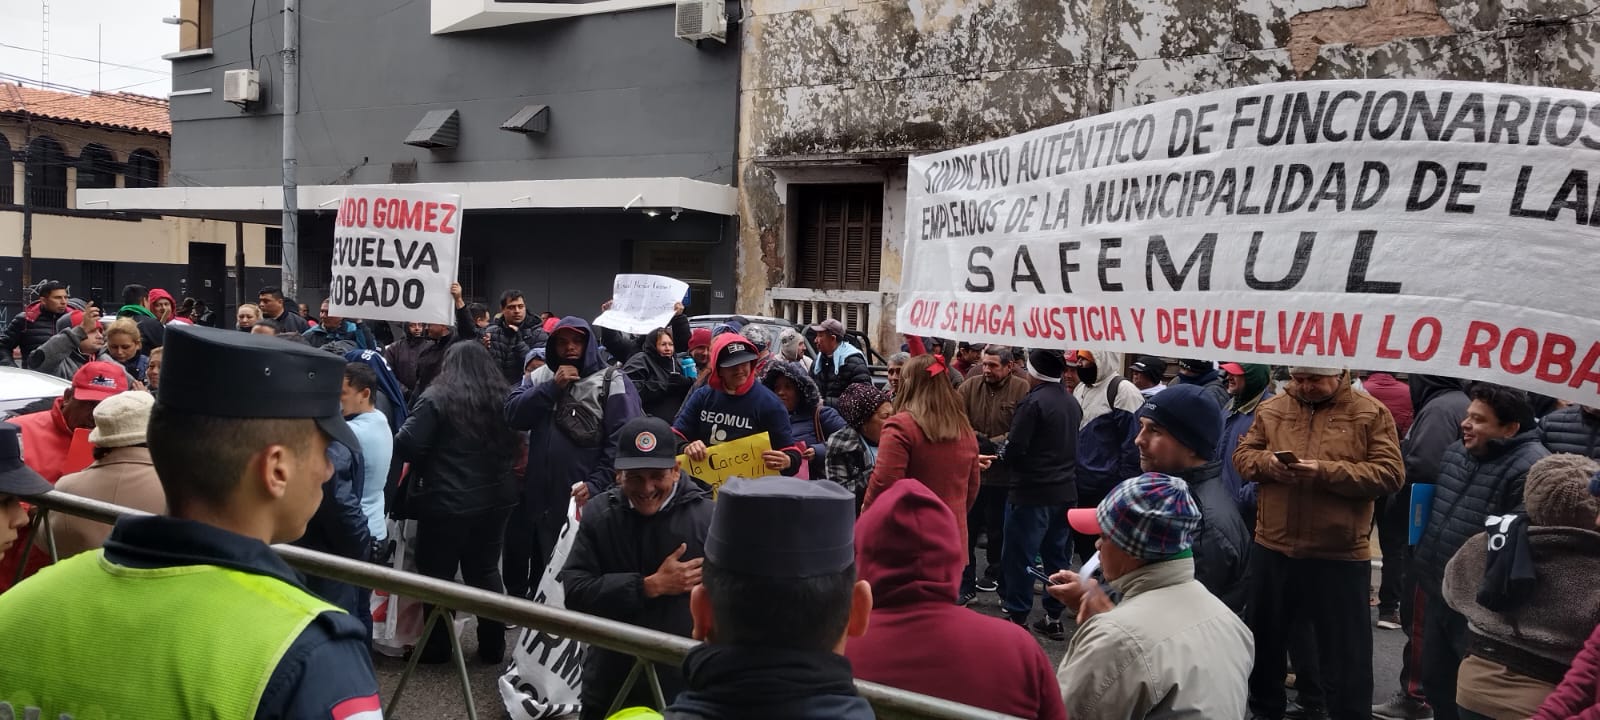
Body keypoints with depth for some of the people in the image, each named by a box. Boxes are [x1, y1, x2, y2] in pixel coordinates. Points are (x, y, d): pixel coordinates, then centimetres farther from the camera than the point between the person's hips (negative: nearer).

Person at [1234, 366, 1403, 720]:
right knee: (1266, 638, 19)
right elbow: (1242, 455, 8)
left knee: (1345, 652, 7)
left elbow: (1389, 474, -11)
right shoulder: (1270, 409, 5)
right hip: (1272, 548, 4)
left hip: (1340, 556, -4)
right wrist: (1267, 462, -15)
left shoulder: (1371, 413, -5)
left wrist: (1326, 472, -22)